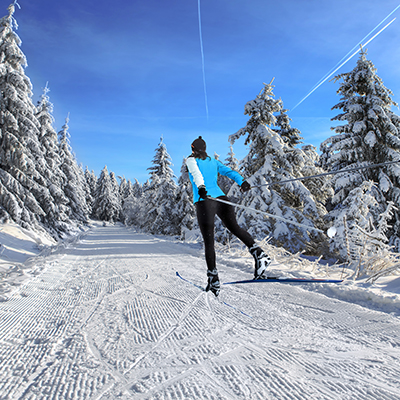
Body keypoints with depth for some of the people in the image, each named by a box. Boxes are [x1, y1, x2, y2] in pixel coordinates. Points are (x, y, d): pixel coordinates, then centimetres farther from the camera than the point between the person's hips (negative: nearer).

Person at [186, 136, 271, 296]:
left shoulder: (191, 160, 10)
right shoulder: (213, 161, 24)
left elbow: (196, 173, -11)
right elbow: (228, 171, 10)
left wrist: (201, 188, -27)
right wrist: (242, 181, -1)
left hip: (204, 201, -4)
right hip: (220, 198, 4)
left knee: (208, 240, -2)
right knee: (235, 228, 16)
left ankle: (213, 279, -3)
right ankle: (258, 252, -6)